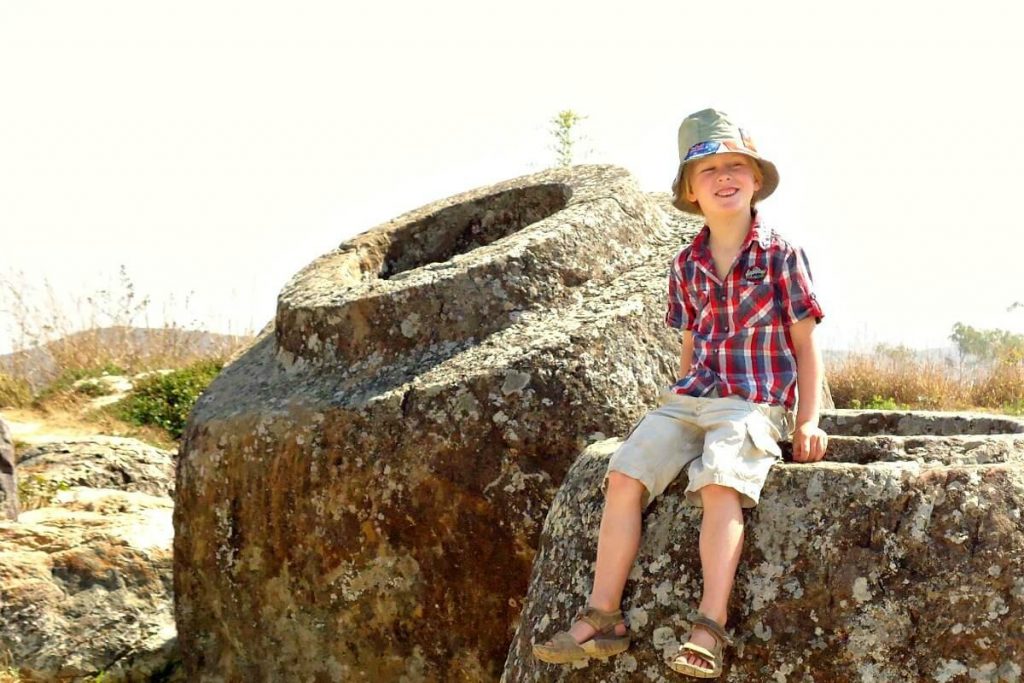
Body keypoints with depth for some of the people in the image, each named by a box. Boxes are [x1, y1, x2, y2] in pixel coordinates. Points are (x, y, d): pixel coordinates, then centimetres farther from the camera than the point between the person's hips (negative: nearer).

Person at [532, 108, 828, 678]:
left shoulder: (782, 256, 0)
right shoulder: (686, 266, 13)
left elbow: (805, 343, 3)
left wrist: (809, 422, -4)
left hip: (756, 404, -5)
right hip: (690, 398, 5)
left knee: (719, 483, -32)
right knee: (625, 475, -15)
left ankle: (709, 630, -33)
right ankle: (603, 617, -13)